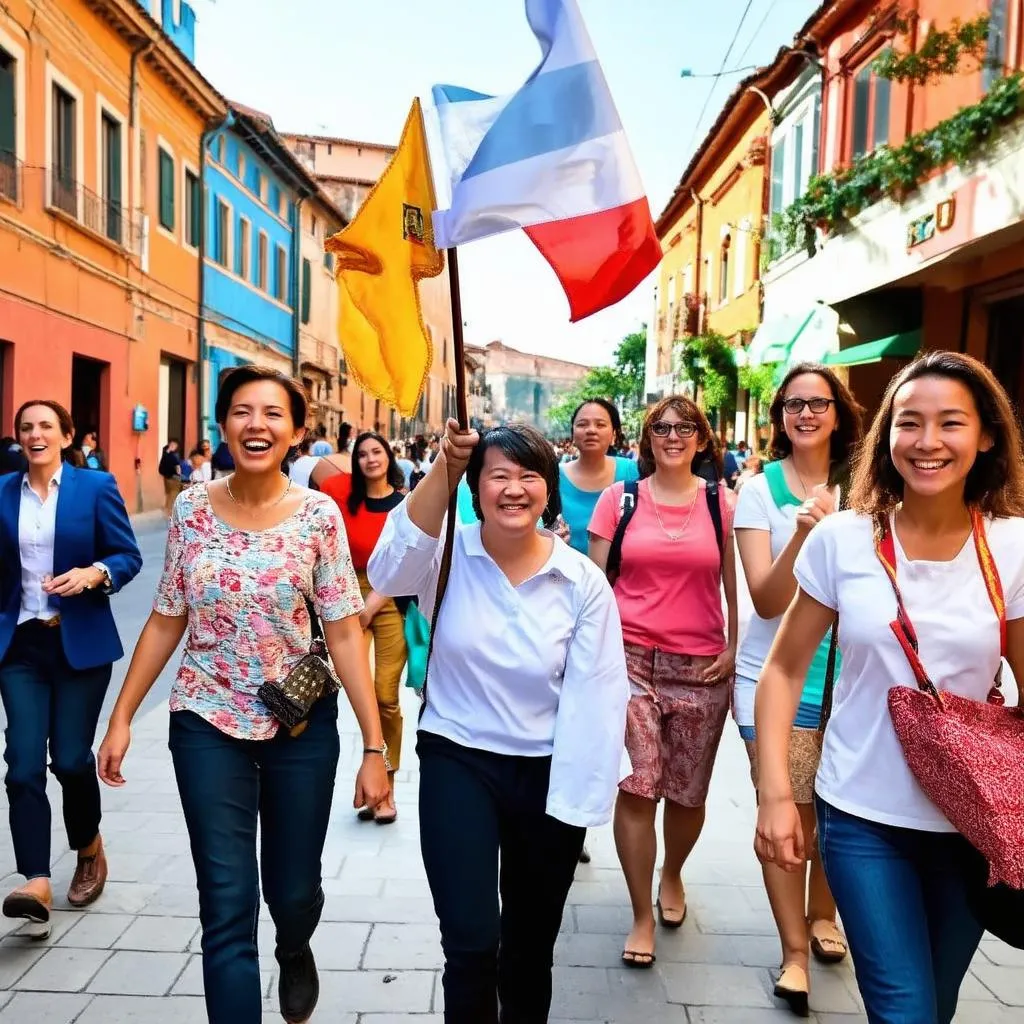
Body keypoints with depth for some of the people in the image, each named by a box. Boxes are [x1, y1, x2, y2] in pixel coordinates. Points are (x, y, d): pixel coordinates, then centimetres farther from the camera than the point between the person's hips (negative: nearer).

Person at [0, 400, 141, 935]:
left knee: (70, 757, 4)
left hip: (81, 642, -3)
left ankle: (90, 849, 31)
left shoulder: (96, 486, -3)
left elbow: (128, 556, -4)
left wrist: (94, 573, -22)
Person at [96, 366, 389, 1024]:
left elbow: (345, 633, -10)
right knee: (228, 908, 0)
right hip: (208, 724, 1)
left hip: (302, 725, 0)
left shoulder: (319, 515, -9)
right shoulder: (192, 509, -3)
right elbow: (166, 621, 5)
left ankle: (296, 954, 52)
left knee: (294, 890, 15)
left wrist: (375, 745, -12)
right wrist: (122, 717, 4)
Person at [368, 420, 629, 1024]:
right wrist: (442, 470, -35)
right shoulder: (449, 556, -8)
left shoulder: (583, 581, -9)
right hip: (457, 762, -1)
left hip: (546, 772, 2)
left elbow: (598, 694, -10)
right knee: (472, 941, -8)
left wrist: (577, 799, -14)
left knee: (532, 942, 20)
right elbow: (389, 574, -31)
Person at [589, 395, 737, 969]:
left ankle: (672, 875, 42)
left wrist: (733, 647, 0)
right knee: (636, 787, -5)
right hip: (631, 658, -1)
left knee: (687, 792, 11)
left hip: (701, 666, 1)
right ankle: (642, 917, 12)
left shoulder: (720, 503, 4)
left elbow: (733, 584, 8)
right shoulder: (620, 497, 3)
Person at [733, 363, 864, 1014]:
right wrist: (802, 533, -26)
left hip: (851, 672, 3)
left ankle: (822, 914, 39)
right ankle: (795, 953, 17)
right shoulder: (761, 489, -6)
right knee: (786, 811, -1)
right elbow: (767, 601, -13)